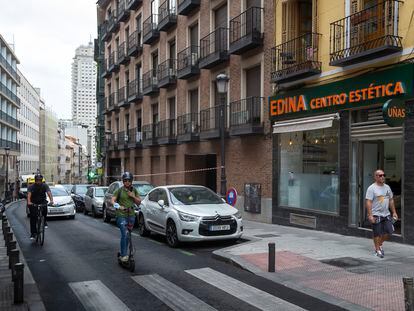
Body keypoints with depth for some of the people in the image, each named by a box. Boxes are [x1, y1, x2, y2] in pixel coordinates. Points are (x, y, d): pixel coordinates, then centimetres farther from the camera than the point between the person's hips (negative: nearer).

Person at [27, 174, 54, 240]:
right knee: (33, 217, -7)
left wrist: (51, 200, -42)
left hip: (42, 202, 0)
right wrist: (29, 202, -46)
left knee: (45, 207, -32)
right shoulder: (31, 187, -11)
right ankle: (33, 233, 3)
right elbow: (29, 195, -27)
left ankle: (44, 221, -7)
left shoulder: (45, 185, -9)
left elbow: (49, 193, -23)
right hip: (33, 203, 0)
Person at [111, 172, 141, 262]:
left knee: (128, 235, 11)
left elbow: (139, 201, 10)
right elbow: (113, 200, -10)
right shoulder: (119, 190, -3)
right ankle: (123, 255, -9)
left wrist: (133, 196, -8)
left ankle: (123, 252, 24)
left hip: (131, 215, 5)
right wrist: (118, 206, -29)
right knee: (124, 234, -14)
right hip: (121, 215, -4)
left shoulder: (134, 190, 9)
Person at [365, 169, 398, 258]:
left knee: (389, 231, 4)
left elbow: (391, 200, 18)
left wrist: (394, 212, 13)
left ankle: (380, 245, 27)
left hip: (386, 214, 6)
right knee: (377, 233, 0)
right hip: (376, 215, -6)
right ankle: (377, 250, 15)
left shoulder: (387, 187, 11)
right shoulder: (371, 188, -10)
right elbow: (368, 202, -15)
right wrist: (370, 215, -21)